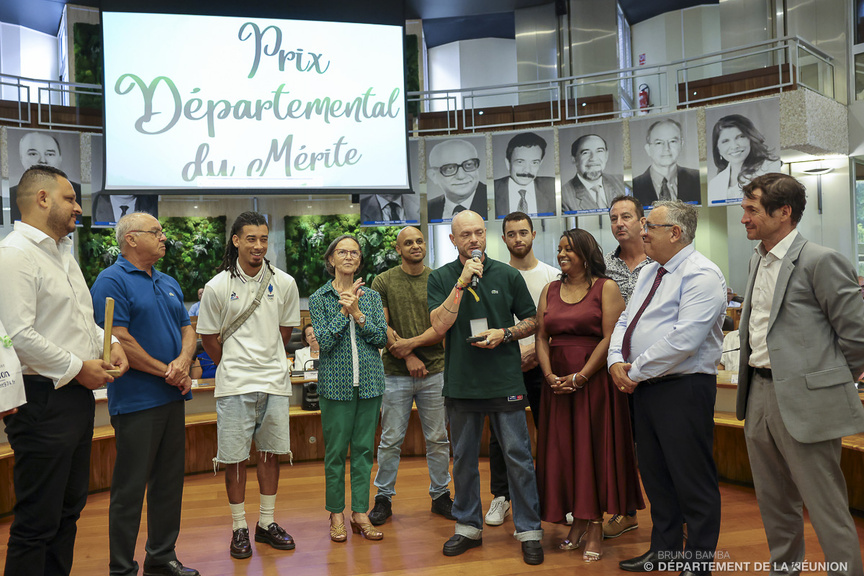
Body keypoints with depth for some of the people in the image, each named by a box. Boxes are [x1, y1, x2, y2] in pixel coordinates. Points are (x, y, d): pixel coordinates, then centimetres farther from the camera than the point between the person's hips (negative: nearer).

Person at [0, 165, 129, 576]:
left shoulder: (63, 253, 17)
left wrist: (110, 342, 5)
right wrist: (78, 368, -15)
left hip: (78, 396, 10)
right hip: (42, 399, -10)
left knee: (68, 509, 19)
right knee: (37, 520, 0)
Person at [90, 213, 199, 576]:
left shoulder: (169, 283, 16)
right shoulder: (112, 281, -9)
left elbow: (188, 329, 15)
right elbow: (119, 341, -17)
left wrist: (183, 362, -6)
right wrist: (166, 371, -12)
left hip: (172, 397, 8)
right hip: (136, 401, -8)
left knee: (170, 481, 14)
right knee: (130, 488, 1)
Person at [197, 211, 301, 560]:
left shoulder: (284, 283, 2)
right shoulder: (217, 286, -4)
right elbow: (209, 337, 5)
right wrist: (234, 366, 10)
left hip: (275, 381, 2)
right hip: (234, 384, -2)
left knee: (271, 452, 9)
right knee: (234, 457, 3)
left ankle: (266, 523, 23)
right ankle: (239, 528, 17)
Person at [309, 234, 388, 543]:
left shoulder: (371, 296, 8)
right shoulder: (319, 298, 1)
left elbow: (382, 338, -2)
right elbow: (324, 341, -10)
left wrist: (357, 314, -13)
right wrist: (344, 310, -14)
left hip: (369, 381, 3)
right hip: (336, 383, -2)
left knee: (364, 448, 8)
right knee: (335, 450, 4)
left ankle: (360, 512, 19)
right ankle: (336, 514, 19)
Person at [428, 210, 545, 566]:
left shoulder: (507, 275, 3)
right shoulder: (440, 278, 3)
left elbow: (532, 320, 10)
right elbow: (439, 325, -11)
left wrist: (505, 334, -9)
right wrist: (462, 282, -16)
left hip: (505, 380, -1)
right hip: (461, 383, 1)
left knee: (518, 456, 1)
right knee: (464, 459, 12)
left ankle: (529, 530, 14)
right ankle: (468, 526, 28)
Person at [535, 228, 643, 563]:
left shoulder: (605, 288, -2)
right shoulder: (550, 290, 13)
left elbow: (610, 338, -10)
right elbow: (541, 338, 8)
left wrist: (580, 377, -15)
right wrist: (550, 376, -7)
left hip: (594, 381, -5)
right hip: (558, 383, 5)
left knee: (593, 449, -1)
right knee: (563, 451, 6)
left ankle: (595, 529, 9)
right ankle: (578, 523, 18)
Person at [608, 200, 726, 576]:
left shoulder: (702, 275, -14)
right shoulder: (649, 273, 16)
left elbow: (683, 339, -24)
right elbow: (625, 321, 16)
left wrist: (637, 371, -17)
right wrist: (616, 361, -2)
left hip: (683, 389, -9)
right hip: (644, 387, 9)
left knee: (693, 481, 2)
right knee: (654, 474, 18)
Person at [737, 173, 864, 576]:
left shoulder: (821, 261, -13)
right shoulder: (757, 260, 13)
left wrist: (830, 383, -1)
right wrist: (753, 384, 15)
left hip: (803, 402, -8)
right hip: (759, 394, 8)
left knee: (827, 508, 1)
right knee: (774, 503, 19)